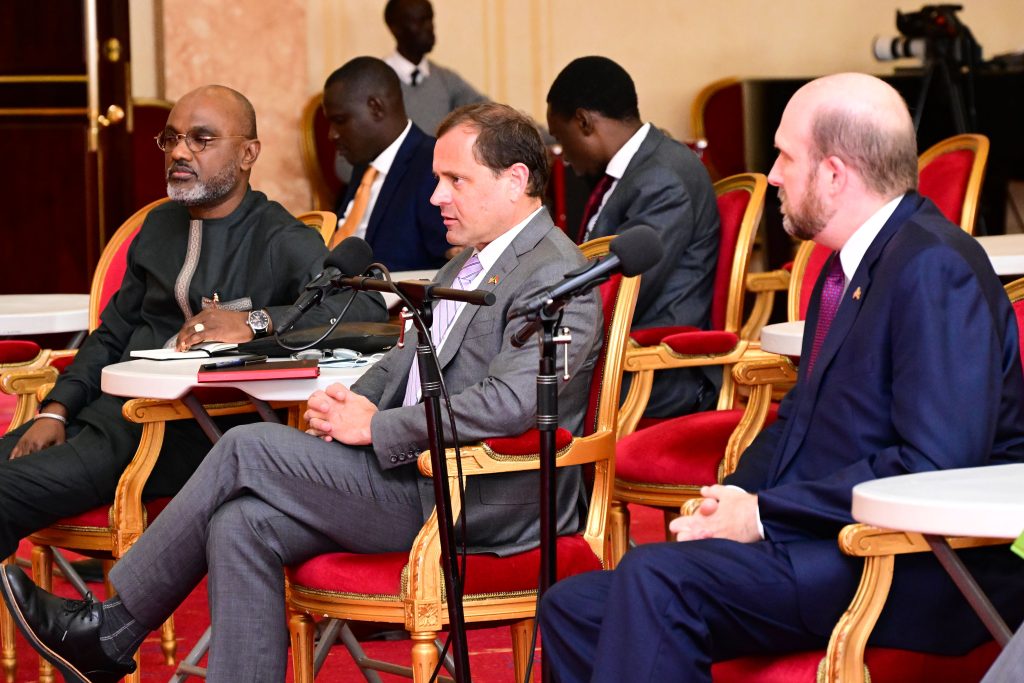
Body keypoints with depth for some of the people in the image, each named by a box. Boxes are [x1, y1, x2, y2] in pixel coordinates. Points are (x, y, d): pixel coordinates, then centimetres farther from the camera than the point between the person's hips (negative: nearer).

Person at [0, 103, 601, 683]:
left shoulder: (555, 276, -14)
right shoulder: (465, 266, 20)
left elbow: (510, 401, -27)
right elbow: (405, 362, 24)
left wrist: (374, 428, -19)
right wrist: (353, 402, 1)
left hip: (481, 503, -9)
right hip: (424, 473, 10)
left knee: (249, 449, -14)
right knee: (242, 525, -10)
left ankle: (111, 630, -2)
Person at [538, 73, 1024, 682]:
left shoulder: (937, 272, -15)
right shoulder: (849, 269, 16)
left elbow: (936, 464, -23)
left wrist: (765, 514, -17)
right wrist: (733, 501, 1)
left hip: (919, 577, -10)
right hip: (830, 543, 10)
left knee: (655, 579, -28)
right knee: (573, 607, -2)